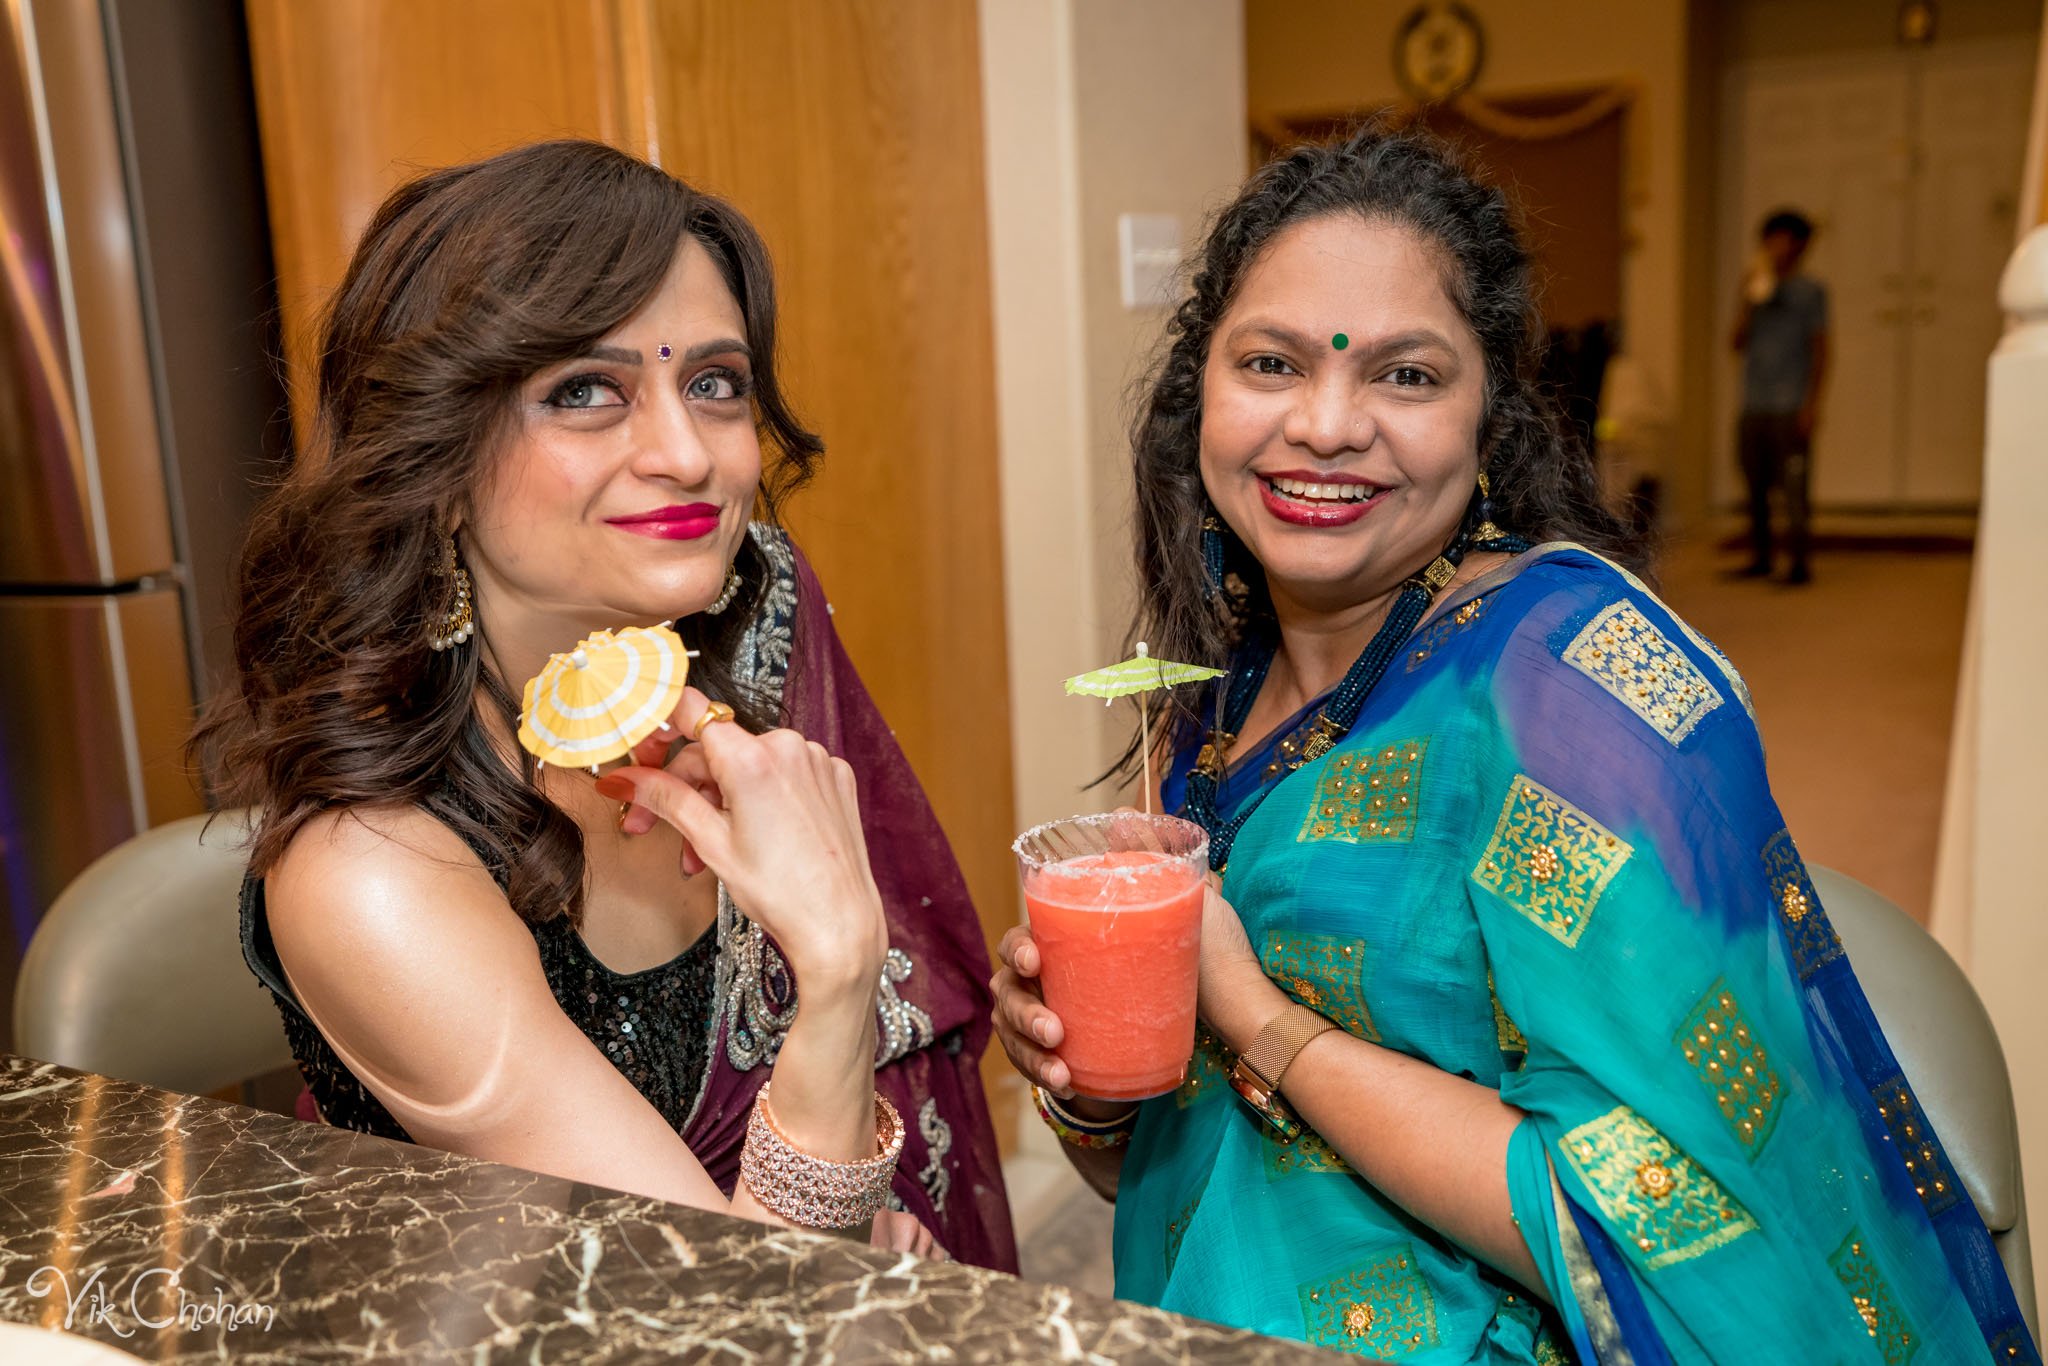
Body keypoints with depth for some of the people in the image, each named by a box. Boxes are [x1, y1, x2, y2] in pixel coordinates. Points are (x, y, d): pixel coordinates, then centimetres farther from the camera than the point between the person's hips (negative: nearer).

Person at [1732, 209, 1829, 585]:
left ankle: (1800, 560, -7)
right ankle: (1759, 557, 15)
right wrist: (1750, 299, -7)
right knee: (1756, 487, 7)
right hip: (1753, 404, 4)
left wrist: (1812, 402, -9)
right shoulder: (1755, 289, 13)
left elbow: (1820, 347, 0)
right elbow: (1738, 341, 4)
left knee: (1794, 486, -8)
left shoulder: (1810, 291, 3)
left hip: (1791, 407, -4)